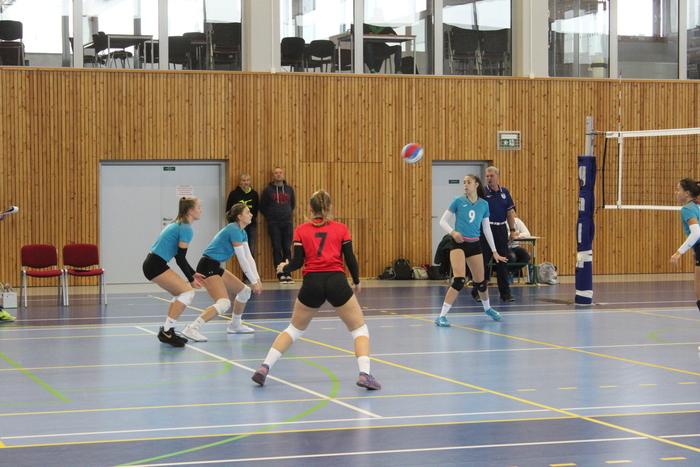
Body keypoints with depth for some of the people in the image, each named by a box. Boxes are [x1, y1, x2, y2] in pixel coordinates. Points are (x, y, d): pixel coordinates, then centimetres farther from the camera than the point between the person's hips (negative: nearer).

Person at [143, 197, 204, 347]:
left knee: (181, 294, 17)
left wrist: (193, 274, 23)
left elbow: (179, 256, 24)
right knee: (187, 292, -12)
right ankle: (167, 331, -10)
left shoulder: (178, 225, 18)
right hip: (155, 266, -10)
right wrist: (191, 280, -4)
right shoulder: (186, 230, -13)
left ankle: (166, 331, 18)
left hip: (153, 264, 10)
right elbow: (180, 259, -14)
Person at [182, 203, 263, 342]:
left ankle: (235, 325, 33)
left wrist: (257, 279, 6)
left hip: (215, 268, 10)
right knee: (224, 303, -23)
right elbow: (242, 260, -16)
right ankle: (192, 329, -27)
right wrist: (254, 282, -11)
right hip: (208, 267, -10)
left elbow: (249, 257, 14)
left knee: (244, 291, 17)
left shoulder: (242, 232, 14)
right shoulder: (234, 230, -17)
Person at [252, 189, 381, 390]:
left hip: (311, 283, 2)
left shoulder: (301, 231, 9)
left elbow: (298, 262, 3)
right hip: (337, 282, -2)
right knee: (359, 329, 10)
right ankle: (364, 374, -11)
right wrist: (356, 282, 19)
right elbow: (350, 259, 3)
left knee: (294, 329, 21)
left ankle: (264, 368, 10)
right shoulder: (341, 229, 8)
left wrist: (283, 268, 24)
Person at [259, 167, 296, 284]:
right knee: (277, 249, -4)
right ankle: (280, 275, -2)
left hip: (287, 223, 2)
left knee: (287, 249, 0)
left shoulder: (289, 189, 9)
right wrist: (270, 217, 6)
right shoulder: (268, 190, 2)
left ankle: (287, 274, 4)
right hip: (274, 224, -2)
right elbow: (262, 207, 7)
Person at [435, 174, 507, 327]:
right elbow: (443, 221, 2)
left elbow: (487, 229, 13)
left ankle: (487, 308, 42)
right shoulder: (458, 201, 0)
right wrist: (452, 232, -17)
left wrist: (494, 251, 14)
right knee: (459, 280, -21)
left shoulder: (484, 204, 7)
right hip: (458, 243, -3)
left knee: (480, 281, 11)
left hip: (474, 244, 3)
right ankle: (442, 316, -17)